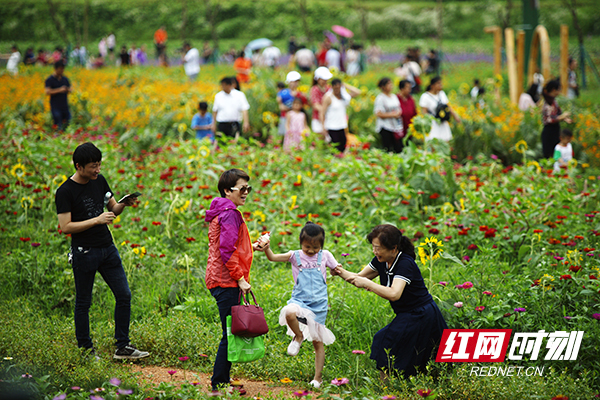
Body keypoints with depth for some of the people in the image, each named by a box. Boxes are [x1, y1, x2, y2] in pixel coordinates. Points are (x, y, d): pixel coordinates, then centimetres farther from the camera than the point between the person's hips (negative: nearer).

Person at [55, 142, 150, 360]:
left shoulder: (99, 181, 6)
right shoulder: (65, 192, -13)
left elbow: (112, 209, 17)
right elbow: (65, 226, -18)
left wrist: (124, 204, -6)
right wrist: (97, 220, -21)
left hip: (107, 248, 6)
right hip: (84, 252, -6)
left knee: (124, 295, 3)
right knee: (83, 302, 5)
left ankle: (122, 347, 12)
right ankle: (85, 350, 17)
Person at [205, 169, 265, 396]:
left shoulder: (222, 213, 18)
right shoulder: (229, 213, -14)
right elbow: (227, 251, -20)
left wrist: (250, 248, 20)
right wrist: (240, 278, -18)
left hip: (222, 281, 11)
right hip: (227, 282, -11)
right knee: (230, 334, -7)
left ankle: (222, 382, 19)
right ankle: (218, 385, -2)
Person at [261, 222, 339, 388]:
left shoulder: (325, 256, 2)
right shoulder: (295, 256, -2)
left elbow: (336, 270, 16)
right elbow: (273, 257, -13)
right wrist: (266, 248, -33)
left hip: (318, 304, 1)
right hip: (299, 300, -1)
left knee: (318, 341, 7)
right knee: (289, 313, -38)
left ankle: (318, 377, 20)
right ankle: (298, 336, -6)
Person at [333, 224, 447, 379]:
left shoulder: (405, 264, -24)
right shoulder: (381, 261, 0)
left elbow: (394, 294, -37)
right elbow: (360, 277, 10)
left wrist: (366, 283, -33)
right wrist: (342, 272, -9)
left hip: (421, 318, -9)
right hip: (407, 316, 9)